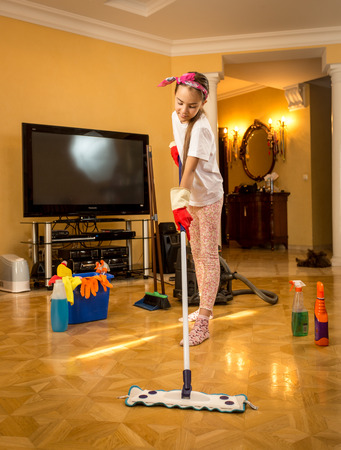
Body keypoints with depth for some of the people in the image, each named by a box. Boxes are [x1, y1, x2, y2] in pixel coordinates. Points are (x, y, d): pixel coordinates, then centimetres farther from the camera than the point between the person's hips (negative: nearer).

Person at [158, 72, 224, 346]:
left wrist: (180, 201, -44)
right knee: (197, 253, 15)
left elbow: (190, 168, -36)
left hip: (208, 197, -8)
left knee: (209, 255, -6)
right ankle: (205, 308, 29)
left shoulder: (200, 128, -25)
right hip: (190, 196, 8)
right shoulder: (176, 117, -1)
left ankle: (203, 322, -4)